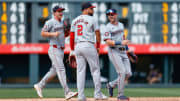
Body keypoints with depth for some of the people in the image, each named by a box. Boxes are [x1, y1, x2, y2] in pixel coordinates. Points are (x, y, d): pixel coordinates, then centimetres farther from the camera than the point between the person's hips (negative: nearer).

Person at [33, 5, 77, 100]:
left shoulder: (62, 23, 17)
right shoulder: (50, 22, -7)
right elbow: (42, 33, -8)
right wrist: (53, 34, -22)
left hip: (61, 50, 9)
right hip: (54, 49, -9)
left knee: (54, 71, 13)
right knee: (61, 70, -14)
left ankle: (39, 86, 27)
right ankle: (67, 92, -19)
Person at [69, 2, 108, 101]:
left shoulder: (75, 21, 12)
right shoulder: (92, 19, -3)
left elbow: (71, 37, 11)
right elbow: (97, 34, -2)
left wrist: (72, 50, 15)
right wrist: (98, 47, 10)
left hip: (78, 46, 5)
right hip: (89, 46, -5)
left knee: (80, 71, 5)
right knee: (95, 70, 3)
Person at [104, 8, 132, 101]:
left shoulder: (121, 25, 16)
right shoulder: (108, 28, -6)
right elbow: (108, 42, -16)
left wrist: (127, 48, 22)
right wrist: (121, 43, -24)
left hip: (123, 52, 7)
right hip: (114, 51, -7)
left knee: (128, 73, -2)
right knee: (122, 72, -17)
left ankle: (111, 85, 18)